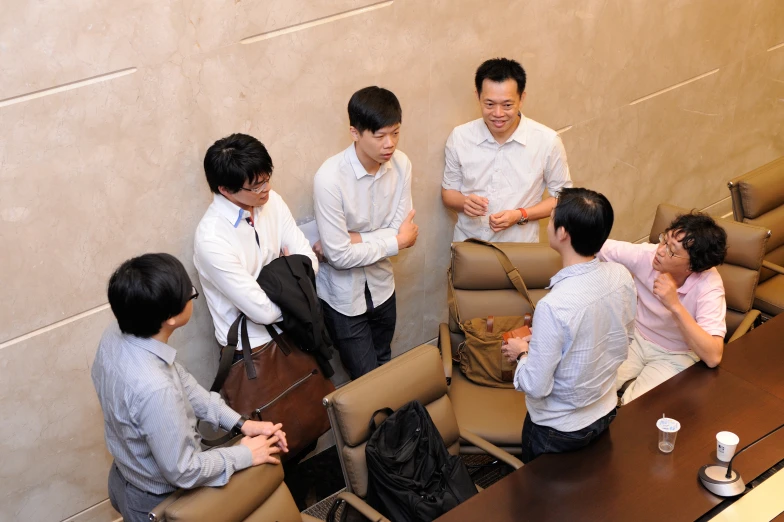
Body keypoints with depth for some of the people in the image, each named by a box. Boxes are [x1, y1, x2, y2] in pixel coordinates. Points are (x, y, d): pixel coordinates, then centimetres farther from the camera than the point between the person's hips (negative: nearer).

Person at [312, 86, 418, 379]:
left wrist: (352, 239, -23)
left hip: (381, 287, 5)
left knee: (385, 367, 24)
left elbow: (399, 230, -10)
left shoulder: (401, 165, -12)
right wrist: (397, 242, -18)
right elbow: (339, 256, -26)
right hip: (344, 296, -5)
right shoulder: (330, 178, -28)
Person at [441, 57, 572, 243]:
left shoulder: (547, 141, -6)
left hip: (520, 250, -2)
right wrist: (464, 203, -11)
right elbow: (448, 191, 10)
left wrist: (521, 215, -10)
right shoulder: (459, 137, -1)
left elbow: (563, 197, 4)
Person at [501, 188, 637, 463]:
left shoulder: (554, 306, -38)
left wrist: (522, 353, -7)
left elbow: (535, 386, -29)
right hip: (605, 415, 6)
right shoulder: (621, 276, -16)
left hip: (559, 431, -5)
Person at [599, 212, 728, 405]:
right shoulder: (647, 255, -21)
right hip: (635, 338, 3)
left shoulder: (708, 287, -30)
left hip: (675, 356, -3)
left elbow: (713, 357, -38)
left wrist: (675, 306, -44)